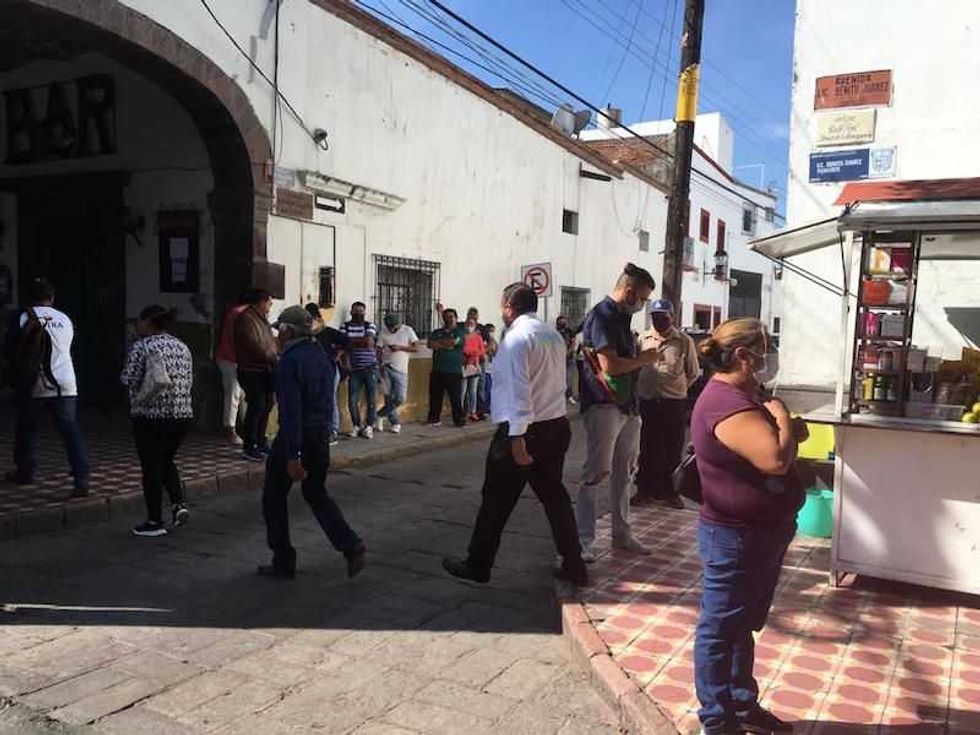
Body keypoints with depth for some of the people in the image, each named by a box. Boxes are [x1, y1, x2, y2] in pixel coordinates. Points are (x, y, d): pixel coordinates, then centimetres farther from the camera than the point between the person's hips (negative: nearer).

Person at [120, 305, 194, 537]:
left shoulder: (141, 347, -9)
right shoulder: (183, 347, 10)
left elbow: (129, 380, -11)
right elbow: (189, 382, 11)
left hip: (150, 416, -6)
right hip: (182, 415, 6)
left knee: (151, 467, 5)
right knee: (167, 460, 23)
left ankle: (155, 522, 11)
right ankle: (178, 503, 7)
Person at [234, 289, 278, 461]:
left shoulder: (262, 318, 18)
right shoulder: (246, 319, -13)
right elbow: (254, 345, -21)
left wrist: (277, 356, 4)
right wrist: (274, 358, -15)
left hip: (265, 370, 10)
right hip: (252, 371, -10)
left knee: (266, 405, 14)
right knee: (256, 407, -9)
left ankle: (260, 442, 25)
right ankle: (249, 447, -2)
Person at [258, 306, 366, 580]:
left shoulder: (291, 360, -17)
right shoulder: (322, 355, 8)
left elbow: (291, 410, -23)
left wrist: (292, 456, -23)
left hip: (297, 435, -7)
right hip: (322, 434, 7)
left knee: (274, 497, 10)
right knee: (316, 493, 20)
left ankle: (283, 563, 15)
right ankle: (350, 546, 6)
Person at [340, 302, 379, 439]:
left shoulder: (370, 326, 2)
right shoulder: (344, 326, 6)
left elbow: (369, 342, -14)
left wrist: (350, 341, -8)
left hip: (370, 368, -1)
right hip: (354, 369, 1)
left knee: (371, 399, 0)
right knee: (352, 400, -1)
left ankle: (369, 426, 12)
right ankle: (356, 425, 16)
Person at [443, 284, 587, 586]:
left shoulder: (516, 337, -14)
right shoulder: (554, 335, 13)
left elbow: (519, 389, -22)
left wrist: (517, 437, -25)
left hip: (523, 430, -8)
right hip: (556, 426, 8)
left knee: (497, 501, 5)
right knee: (554, 495, 16)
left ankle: (477, 565, 18)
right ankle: (573, 565, 20)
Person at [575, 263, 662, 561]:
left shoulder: (622, 318, 17)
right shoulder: (602, 315, -13)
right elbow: (609, 365, -22)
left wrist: (645, 357, 8)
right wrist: (645, 359, -8)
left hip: (627, 406, 10)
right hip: (603, 406, -9)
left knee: (623, 472, 15)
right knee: (597, 473, -5)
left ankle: (622, 534, 26)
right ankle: (584, 541, 3)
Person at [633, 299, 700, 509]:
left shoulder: (684, 341, -2)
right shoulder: (642, 339, 3)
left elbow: (693, 373, 5)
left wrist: (677, 389, 3)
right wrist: (641, 389, 8)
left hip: (674, 403, -2)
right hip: (647, 402, 2)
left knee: (672, 450, 6)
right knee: (648, 449, 10)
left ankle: (668, 492, 17)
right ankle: (645, 490, 21)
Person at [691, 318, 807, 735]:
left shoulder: (745, 394, 10)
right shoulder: (727, 403, -24)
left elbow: (772, 447, 22)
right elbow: (776, 459, -34)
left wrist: (788, 430, 0)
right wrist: (782, 417, -16)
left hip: (761, 533, 11)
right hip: (736, 538, -11)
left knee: (745, 625, 22)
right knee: (720, 630, 4)